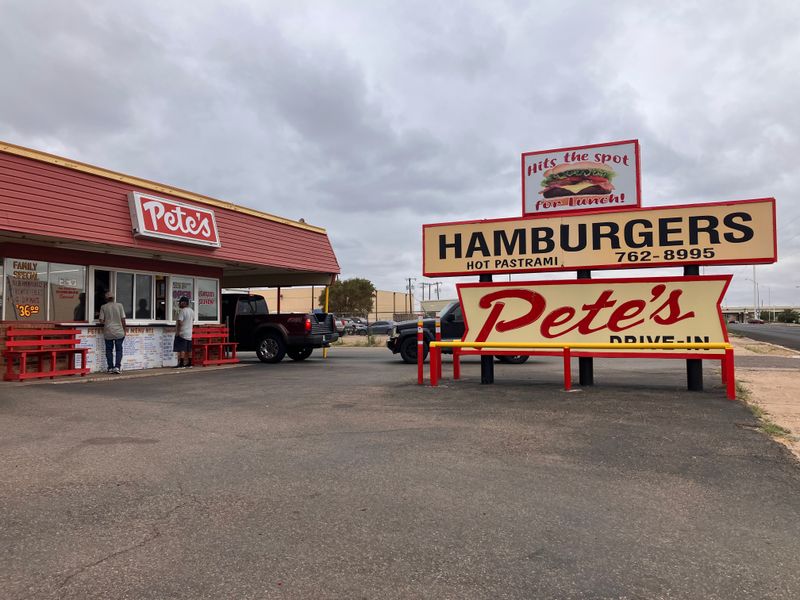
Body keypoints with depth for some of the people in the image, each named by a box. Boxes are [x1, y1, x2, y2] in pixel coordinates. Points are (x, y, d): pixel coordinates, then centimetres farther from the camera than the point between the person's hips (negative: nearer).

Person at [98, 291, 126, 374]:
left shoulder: (103, 307, 0)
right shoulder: (119, 305, -1)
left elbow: (101, 320, -2)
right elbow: (123, 319, -1)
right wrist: (124, 330, 7)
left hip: (108, 332, 0)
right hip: (119, 332, 0)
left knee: (109, 350, 9)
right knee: (119, 349, 5)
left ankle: (110, 368, 9)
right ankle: (117, 366, -5)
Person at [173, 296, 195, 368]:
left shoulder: (182, 311, -16)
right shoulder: (191, 311, 11)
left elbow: (180, 322, -21)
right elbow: (193, 320, 24)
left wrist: (177, 331, -17)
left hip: (182, 333, -9)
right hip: (189, 333, 9)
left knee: (181, 349, -7)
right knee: (188, 349, 12)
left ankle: (181, 364, -9)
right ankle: (189, 364, 16)